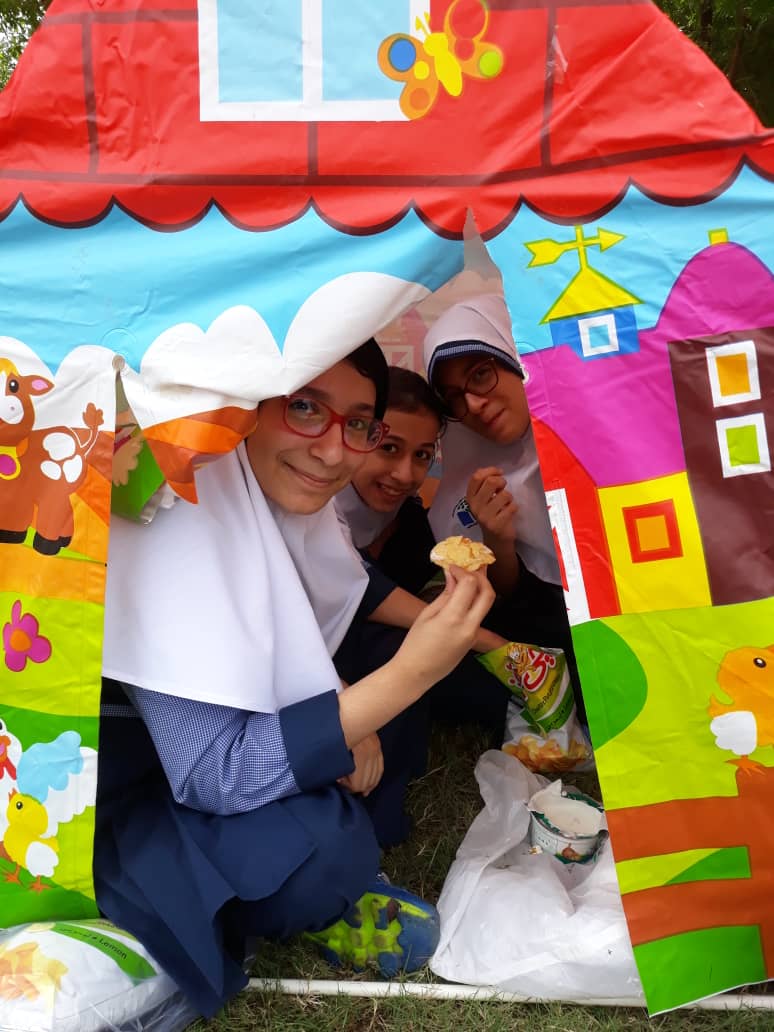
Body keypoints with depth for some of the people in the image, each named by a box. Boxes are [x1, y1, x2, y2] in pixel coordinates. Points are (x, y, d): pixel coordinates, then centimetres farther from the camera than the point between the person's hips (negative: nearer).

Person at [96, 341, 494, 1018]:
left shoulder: (289, 487, -8)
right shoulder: (188, 509, -31)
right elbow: (209, 773, -31)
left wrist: (346, 714, -13)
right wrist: (407, 675, -35)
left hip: (216, 719, 8)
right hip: (115, 774, -8)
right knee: (322, 848, -29)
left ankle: (324, 891, 10)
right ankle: (312, 898, 5)